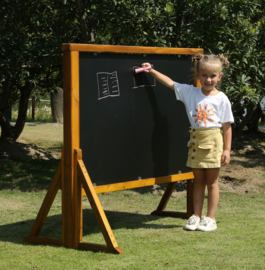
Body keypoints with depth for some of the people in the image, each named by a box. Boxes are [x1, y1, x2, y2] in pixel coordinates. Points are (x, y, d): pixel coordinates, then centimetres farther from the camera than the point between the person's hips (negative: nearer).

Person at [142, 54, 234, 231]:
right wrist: (152, 71, 4)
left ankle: (210, 218, 10)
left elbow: (227, 126, -5)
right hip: (196, 141, 4)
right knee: (198, 181, 11)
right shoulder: (190, 92, 4)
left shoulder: (221, 99, -5)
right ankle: (196, 216, 17)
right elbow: (170, 83, 10)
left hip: (213, 142, -3)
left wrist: (227, 150, -8)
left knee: (212, 182, 4)